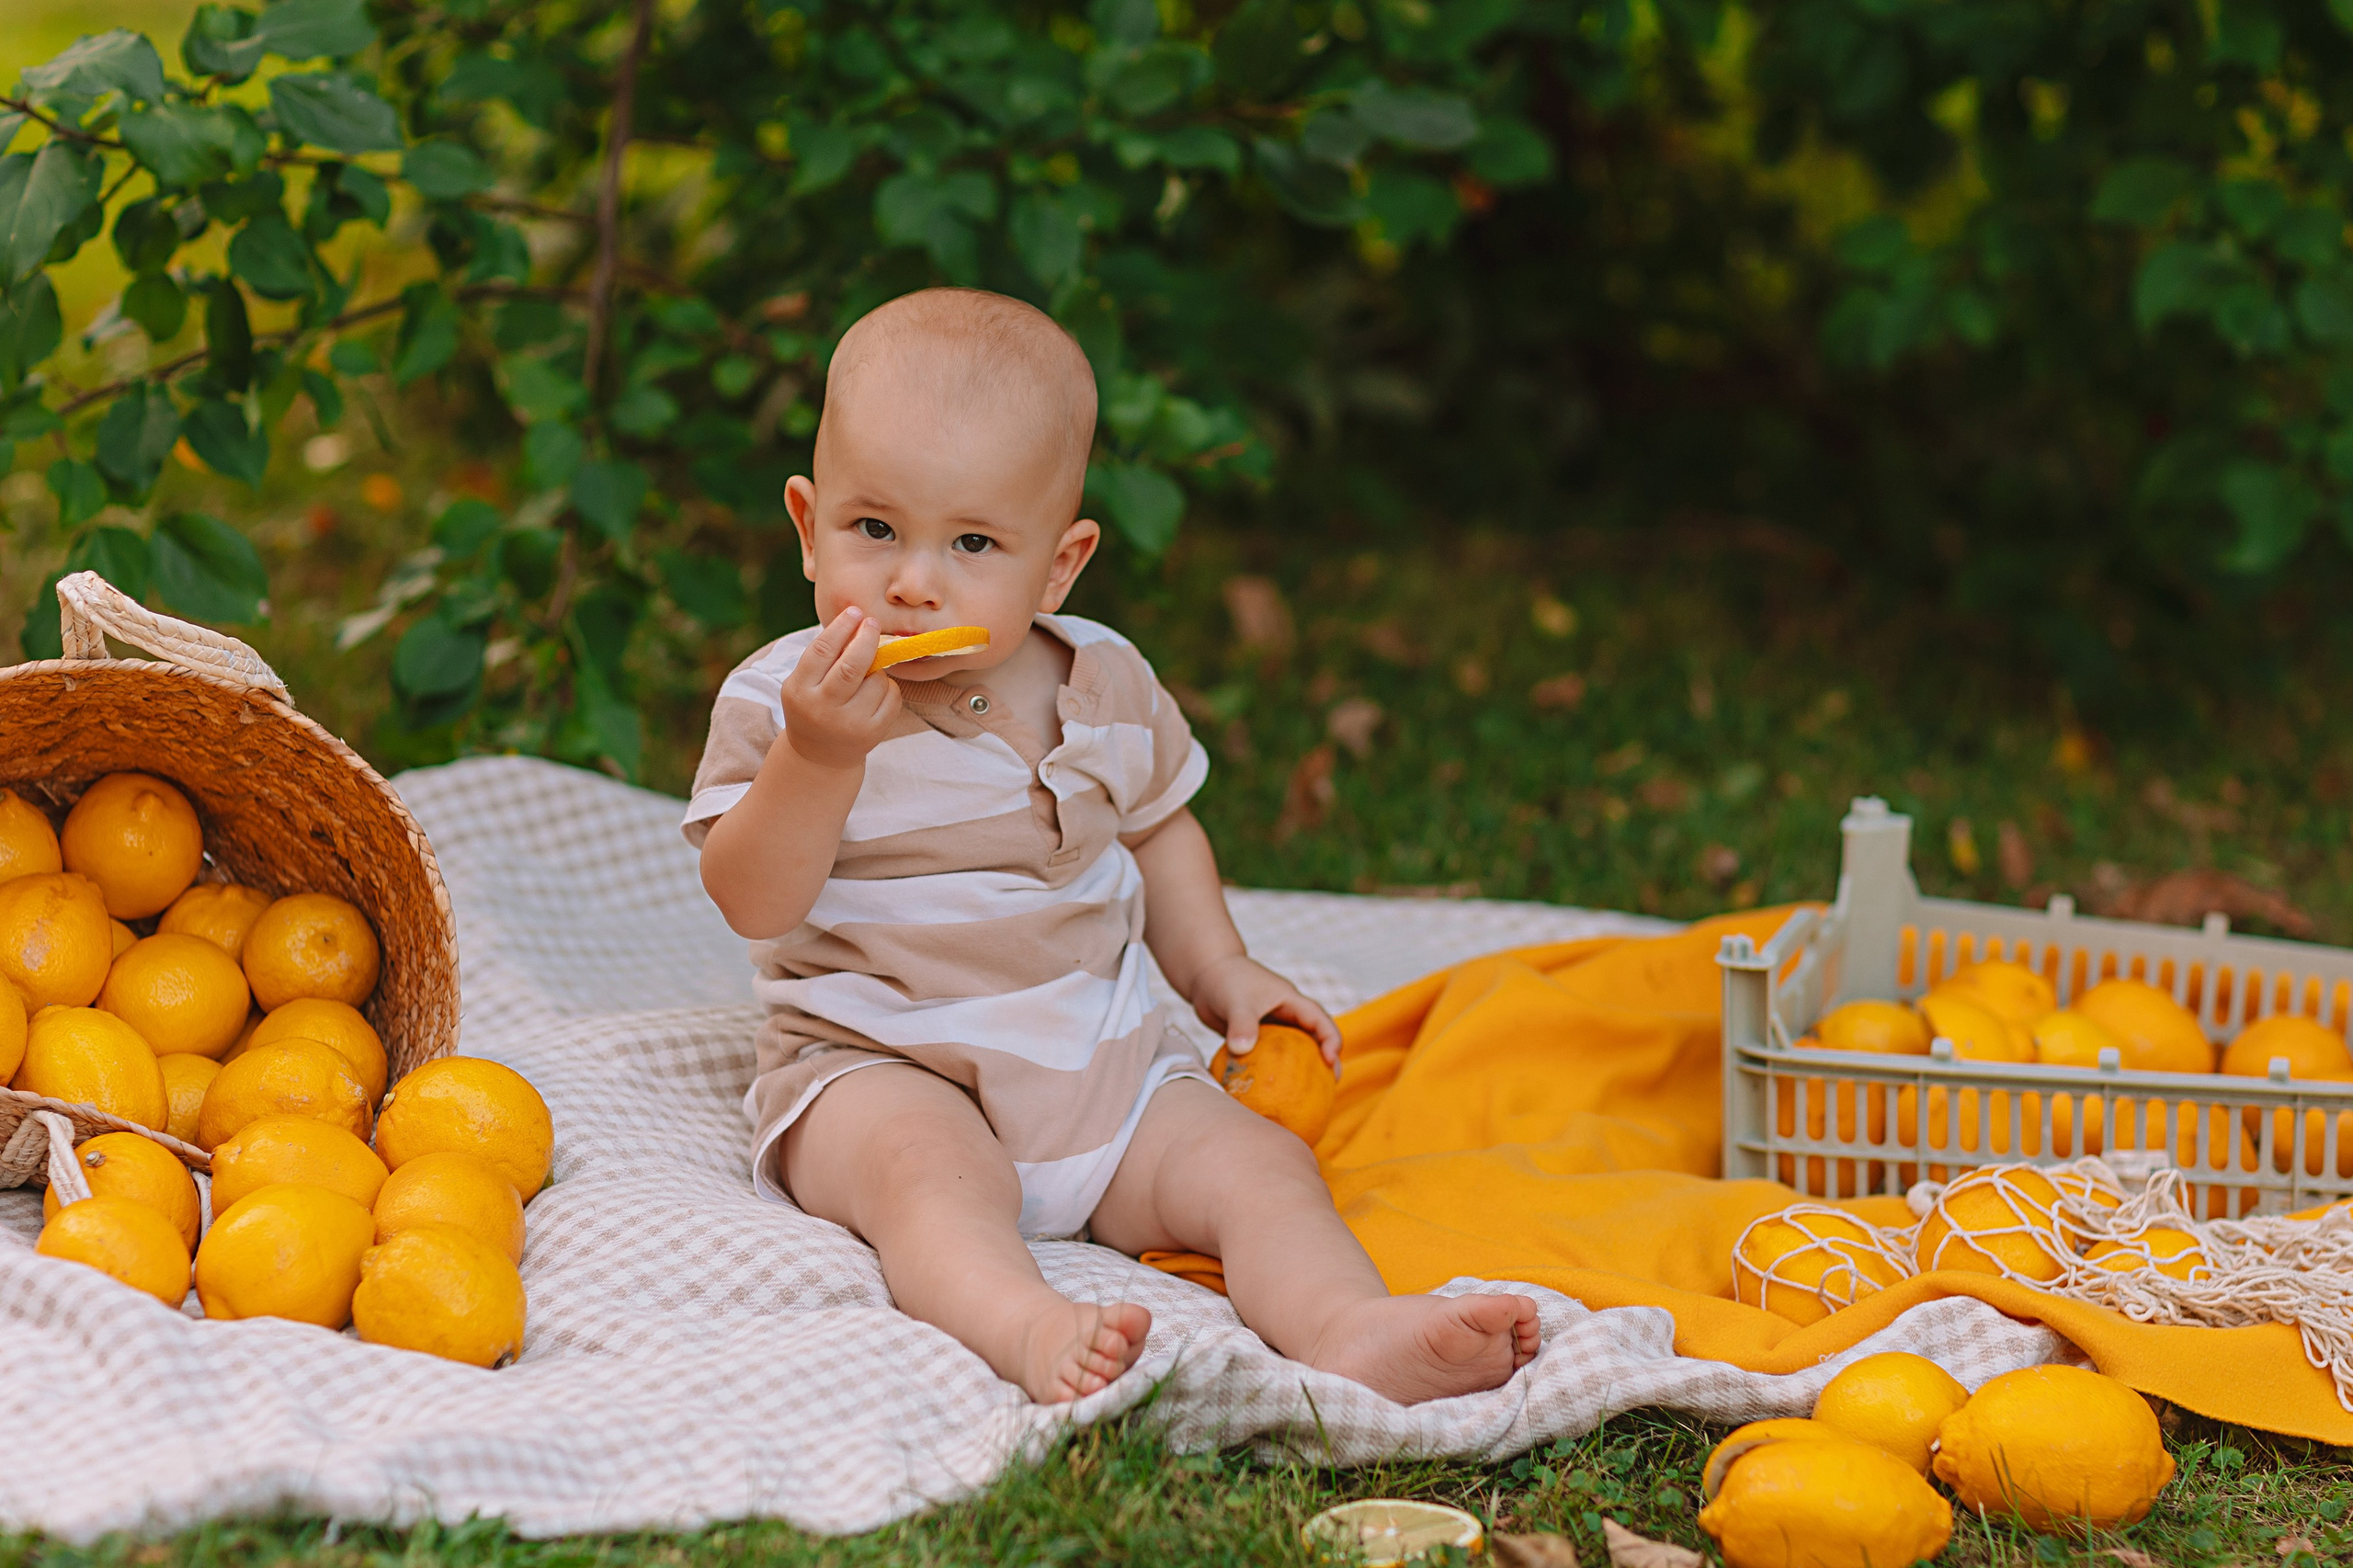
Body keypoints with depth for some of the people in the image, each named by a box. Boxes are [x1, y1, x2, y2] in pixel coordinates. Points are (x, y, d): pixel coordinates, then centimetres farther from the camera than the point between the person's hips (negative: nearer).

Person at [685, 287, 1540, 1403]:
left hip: (1100, 1065, 5)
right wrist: (817, 757, -31)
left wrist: (1215, 969, 10)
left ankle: (1347, 1329, -39)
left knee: (1256, 1163, -17)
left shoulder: (1107, 686, 5)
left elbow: (1155, 828, 23)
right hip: (876, 1069, -4)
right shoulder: (778, 700, -7)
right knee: (930, 1166, -36)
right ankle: (1024, 1329, -61)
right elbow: (754, 903, -17)